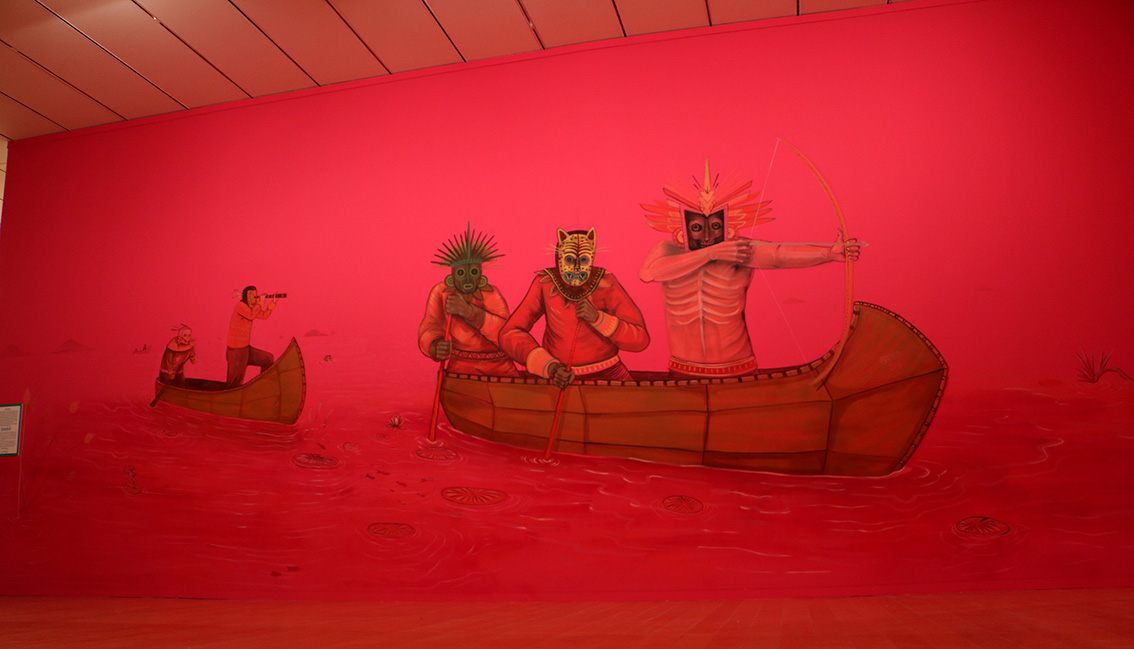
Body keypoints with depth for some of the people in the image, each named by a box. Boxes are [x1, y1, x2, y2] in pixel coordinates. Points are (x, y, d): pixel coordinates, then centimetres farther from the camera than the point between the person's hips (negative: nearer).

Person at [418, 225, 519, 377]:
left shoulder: (490, 293, -10)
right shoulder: (440, 292, -8)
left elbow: (506, 333, -23)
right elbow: (429, 332, -11)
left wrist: (468, 311, -35)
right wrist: (437, 348, -35)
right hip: (462, 368, 0)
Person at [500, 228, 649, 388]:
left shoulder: (605, 282, -9)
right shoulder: (545, 283, -8)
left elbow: (641, 339, -11)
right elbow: (510, 333, -12)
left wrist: (597, 318, -25)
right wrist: (550, 366, -25)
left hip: (606, 373, -1)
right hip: (557, 376, 1)